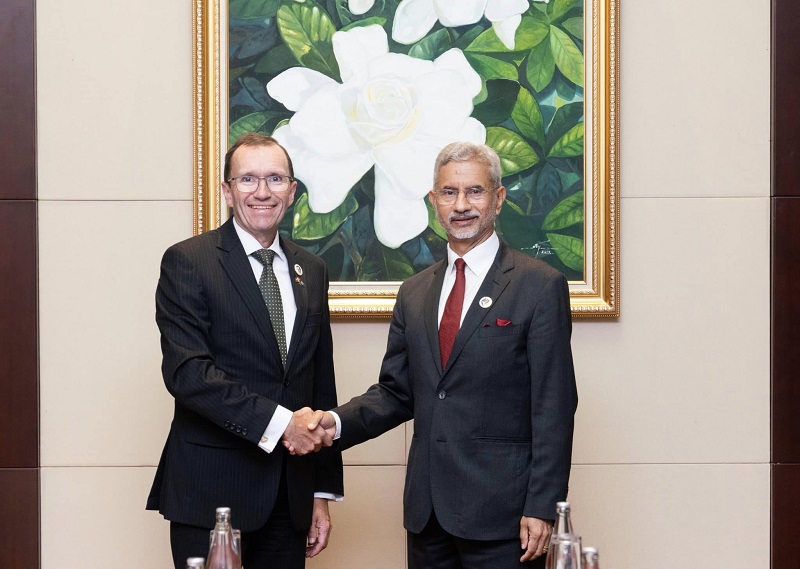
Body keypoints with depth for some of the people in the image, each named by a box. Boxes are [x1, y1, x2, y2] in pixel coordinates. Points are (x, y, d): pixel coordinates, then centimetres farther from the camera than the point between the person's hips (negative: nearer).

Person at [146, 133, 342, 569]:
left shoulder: (311, 271, 13)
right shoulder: (188, 262, -4)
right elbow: (186, 370, -15)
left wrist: (322, 492, 13)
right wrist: (278, 422, -21)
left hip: (289, 499, 5)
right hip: (210, 497, -5)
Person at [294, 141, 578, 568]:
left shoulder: (540, 287, -4)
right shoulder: (414, 293, 14)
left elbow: (554, 406, -8)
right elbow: (396, 392, 15)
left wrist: (541, 508, -13)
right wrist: (337, 422, -4)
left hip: (500, 514, -5)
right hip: (427, 513, 5)